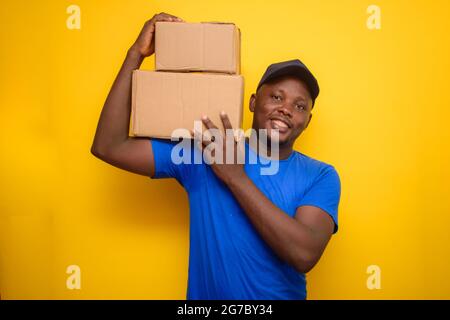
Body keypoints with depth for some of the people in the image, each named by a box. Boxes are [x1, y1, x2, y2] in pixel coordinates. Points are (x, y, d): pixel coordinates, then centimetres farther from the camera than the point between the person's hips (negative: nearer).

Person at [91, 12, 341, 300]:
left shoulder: (321, 177, -11)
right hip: (204, 295, 1)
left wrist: (236, 177, -27)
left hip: (284, 295, 0)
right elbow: (109, 147, -17)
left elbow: (305, 255, -27)